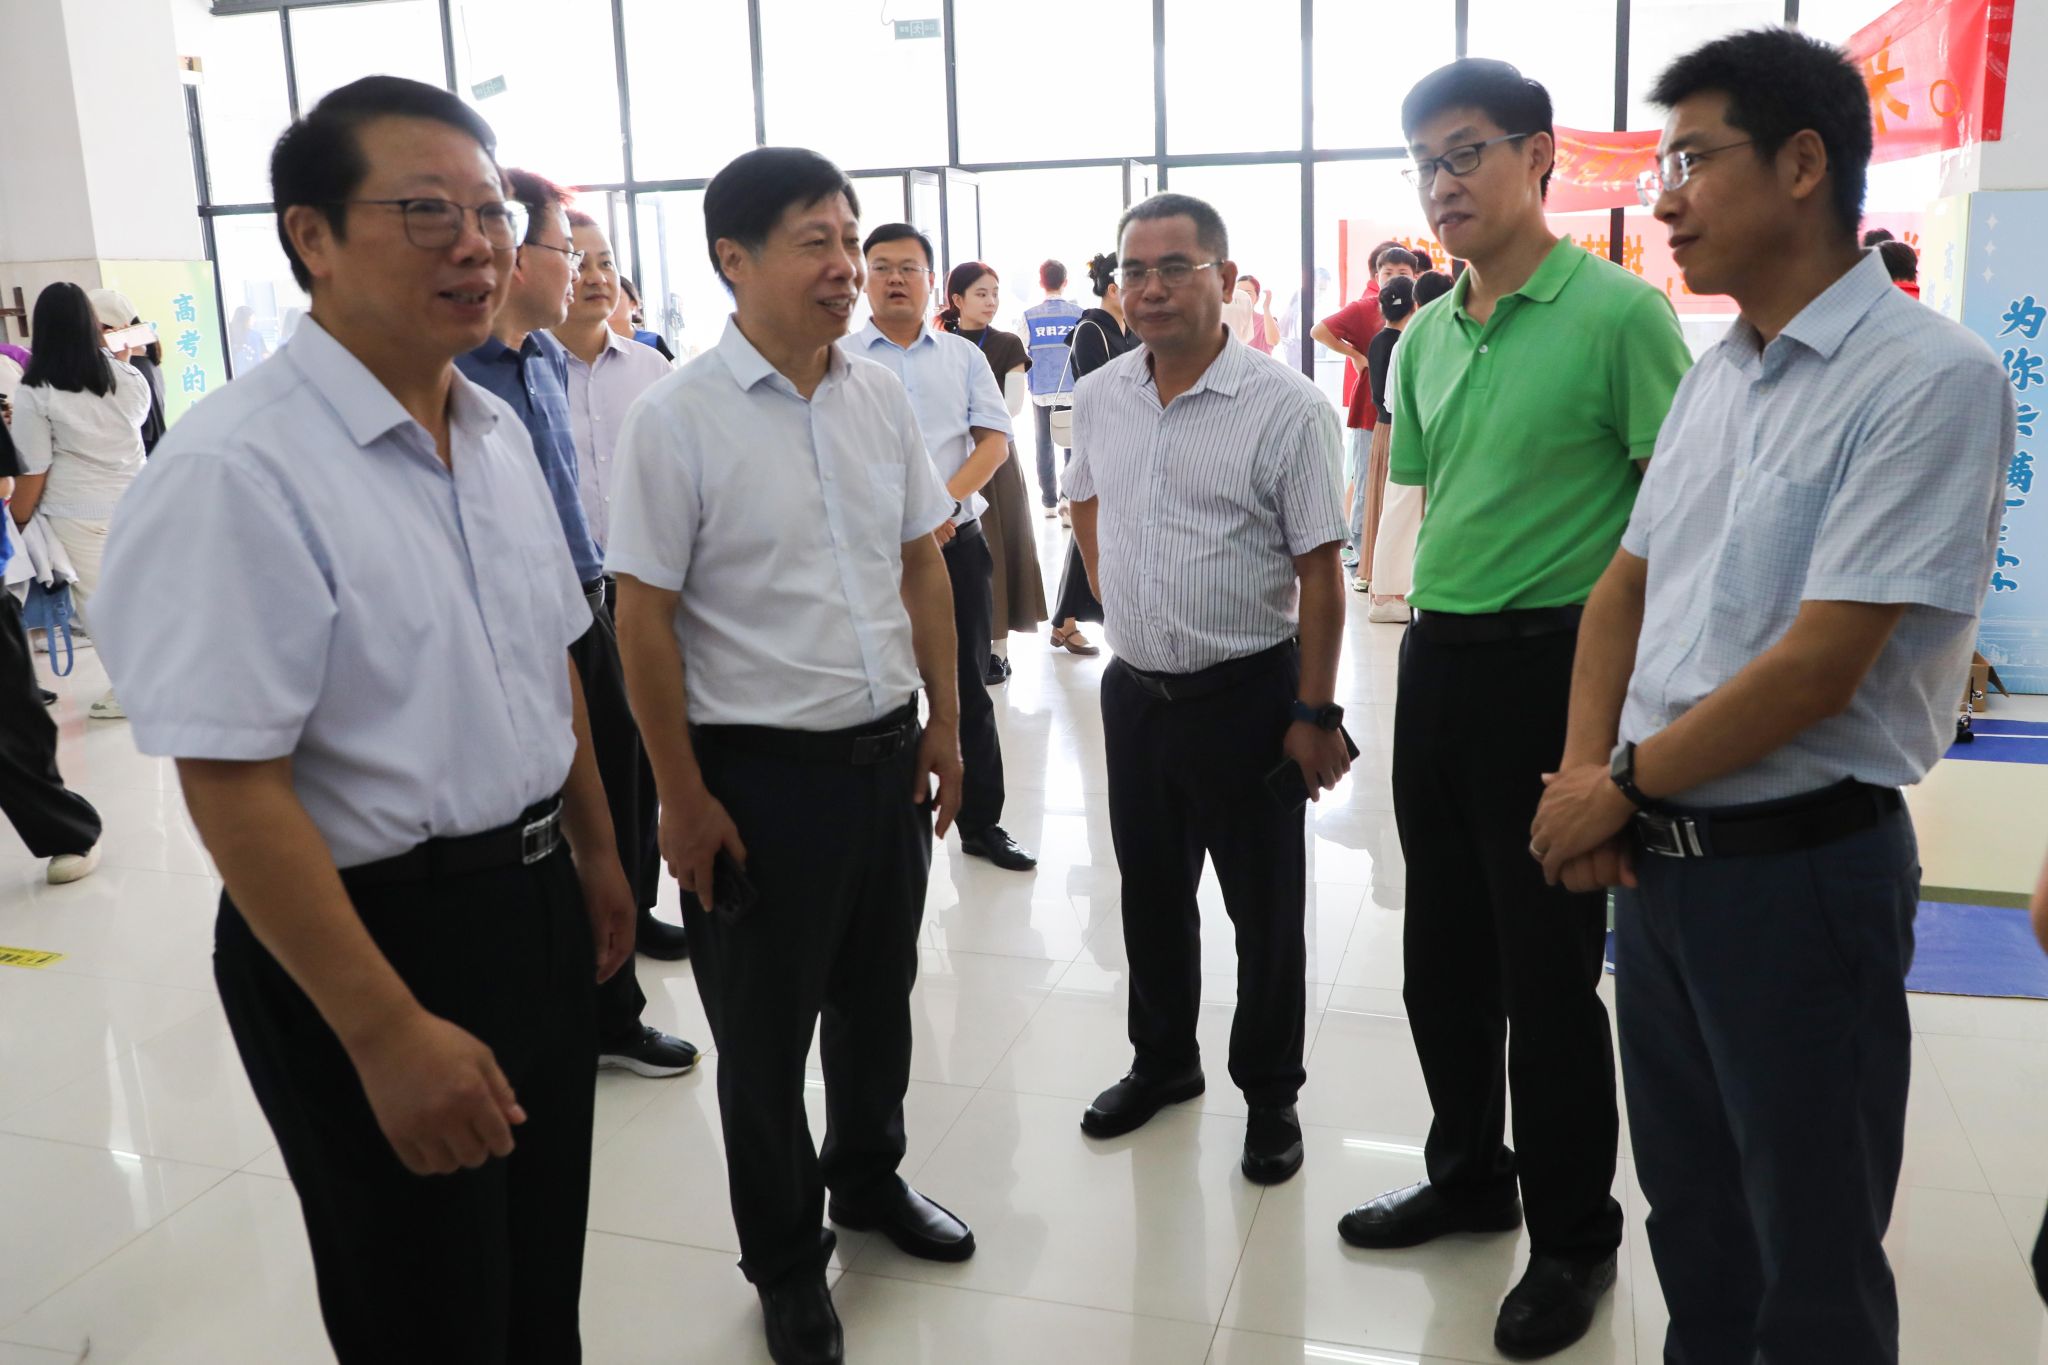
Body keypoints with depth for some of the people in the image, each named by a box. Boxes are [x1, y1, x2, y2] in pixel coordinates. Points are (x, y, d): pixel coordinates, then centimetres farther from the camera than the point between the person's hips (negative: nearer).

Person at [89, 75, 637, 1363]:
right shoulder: (236, 471, -21)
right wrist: (389, 1035, -22)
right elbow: (230, 784, -23)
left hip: (535, 905, 7)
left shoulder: (501, 434, 4)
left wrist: (597, 855, 19)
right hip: (370, 933, -7)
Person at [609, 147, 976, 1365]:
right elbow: (644, 617, -12)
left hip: (887, 754, 5)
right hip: (761, 771, -5)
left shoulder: (883, 396, 3)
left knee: (880, 993, 22)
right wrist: (683, 798, -12)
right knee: (764, 1032, 12)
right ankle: (786, 1260, 34)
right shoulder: (679, 419, -13)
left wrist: (945, 721, 9)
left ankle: (869, 1178, 48)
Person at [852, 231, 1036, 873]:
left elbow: (994, 442, 2)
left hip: (959, 543, 3)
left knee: (970, 691, 10)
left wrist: (944, 501, -15)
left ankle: (982, 823, 23)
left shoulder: (964, 356, 9)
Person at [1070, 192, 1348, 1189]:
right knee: (1150, 894, 18)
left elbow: (1319, 572, -12)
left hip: (1247, 693, -5)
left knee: (1265, 910, 9)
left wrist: (1314, 713, -13)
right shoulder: (1097, 397, 3)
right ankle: (1161, 1062, 39)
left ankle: (1270, 1097, 27)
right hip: (1134, 689, 5)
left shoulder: (1286, 409, -13)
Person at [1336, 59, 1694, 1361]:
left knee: (1547, 969, 3)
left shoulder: (1621, 313, -10)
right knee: (1443, 953, 17)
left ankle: (1576, 1238, 25)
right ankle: (1470, 1174, 38)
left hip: (1557, 663, -7)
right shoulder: (1424, 336, 10)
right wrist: (1437, 637, 13)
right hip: (1436, 664, 7)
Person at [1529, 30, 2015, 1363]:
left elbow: (1818, 666, -21)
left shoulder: (1930, 379, -16)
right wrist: (1584, 773, -3)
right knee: (1690, 1221, 22)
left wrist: (1620, 784, -10)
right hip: (1656, 855, 7)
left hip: (1800, 867, -7)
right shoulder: (1715, 375, 8)